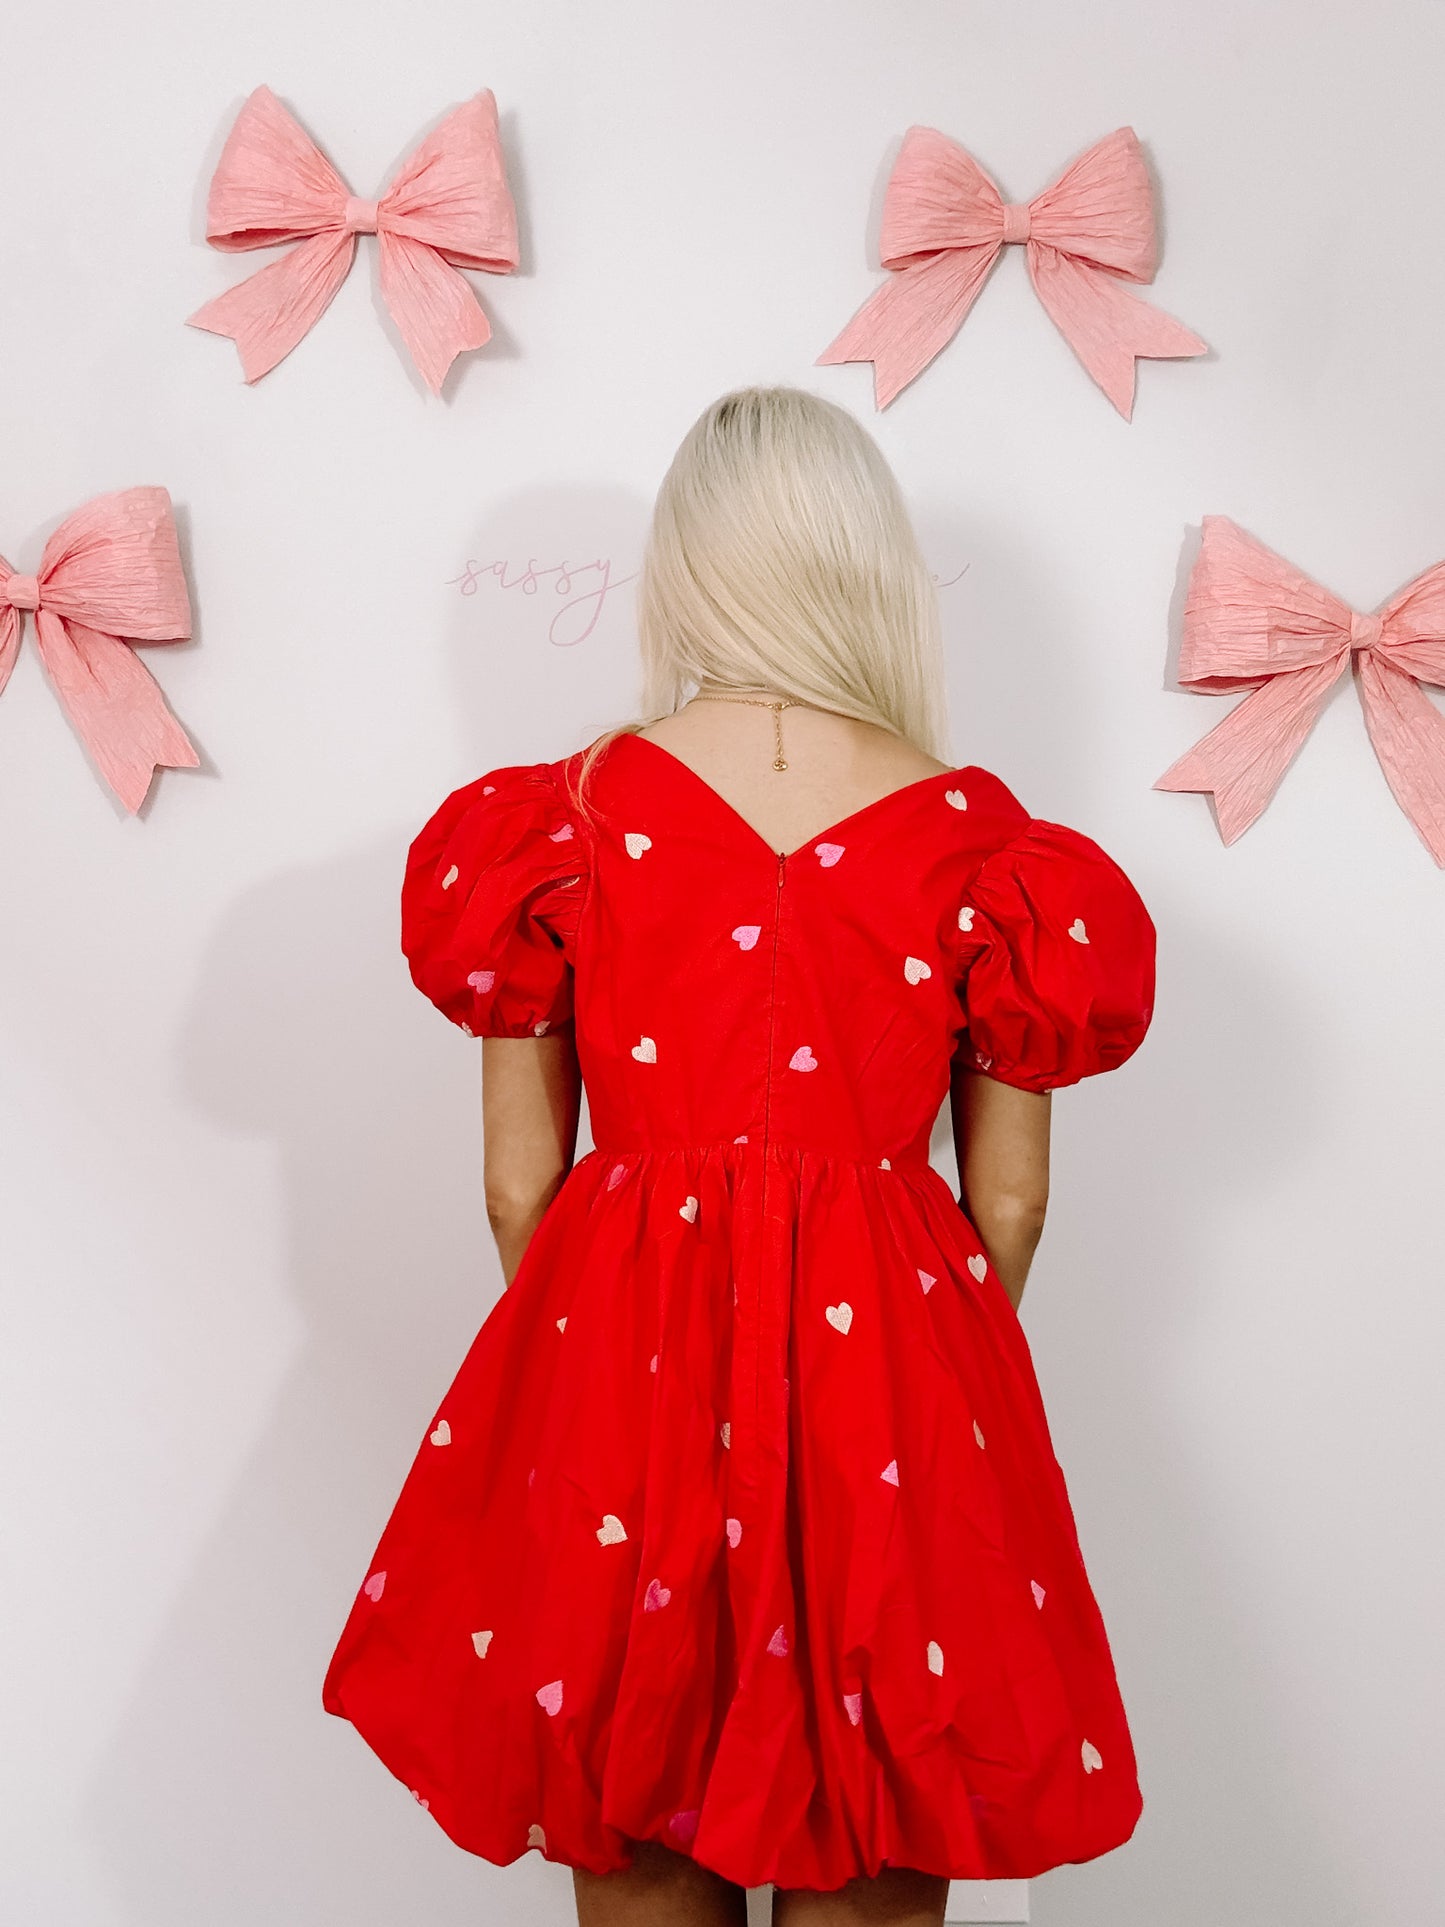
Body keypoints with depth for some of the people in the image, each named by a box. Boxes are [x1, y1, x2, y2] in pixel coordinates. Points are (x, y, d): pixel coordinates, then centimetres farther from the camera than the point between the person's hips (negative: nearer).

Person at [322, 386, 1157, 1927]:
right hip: (893, 1388, 0)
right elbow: (1009, 1204, 1)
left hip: (618, 1363, 1)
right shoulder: (982, 845, -5)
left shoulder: (560, 818, -5)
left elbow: (517, 1187, 0)